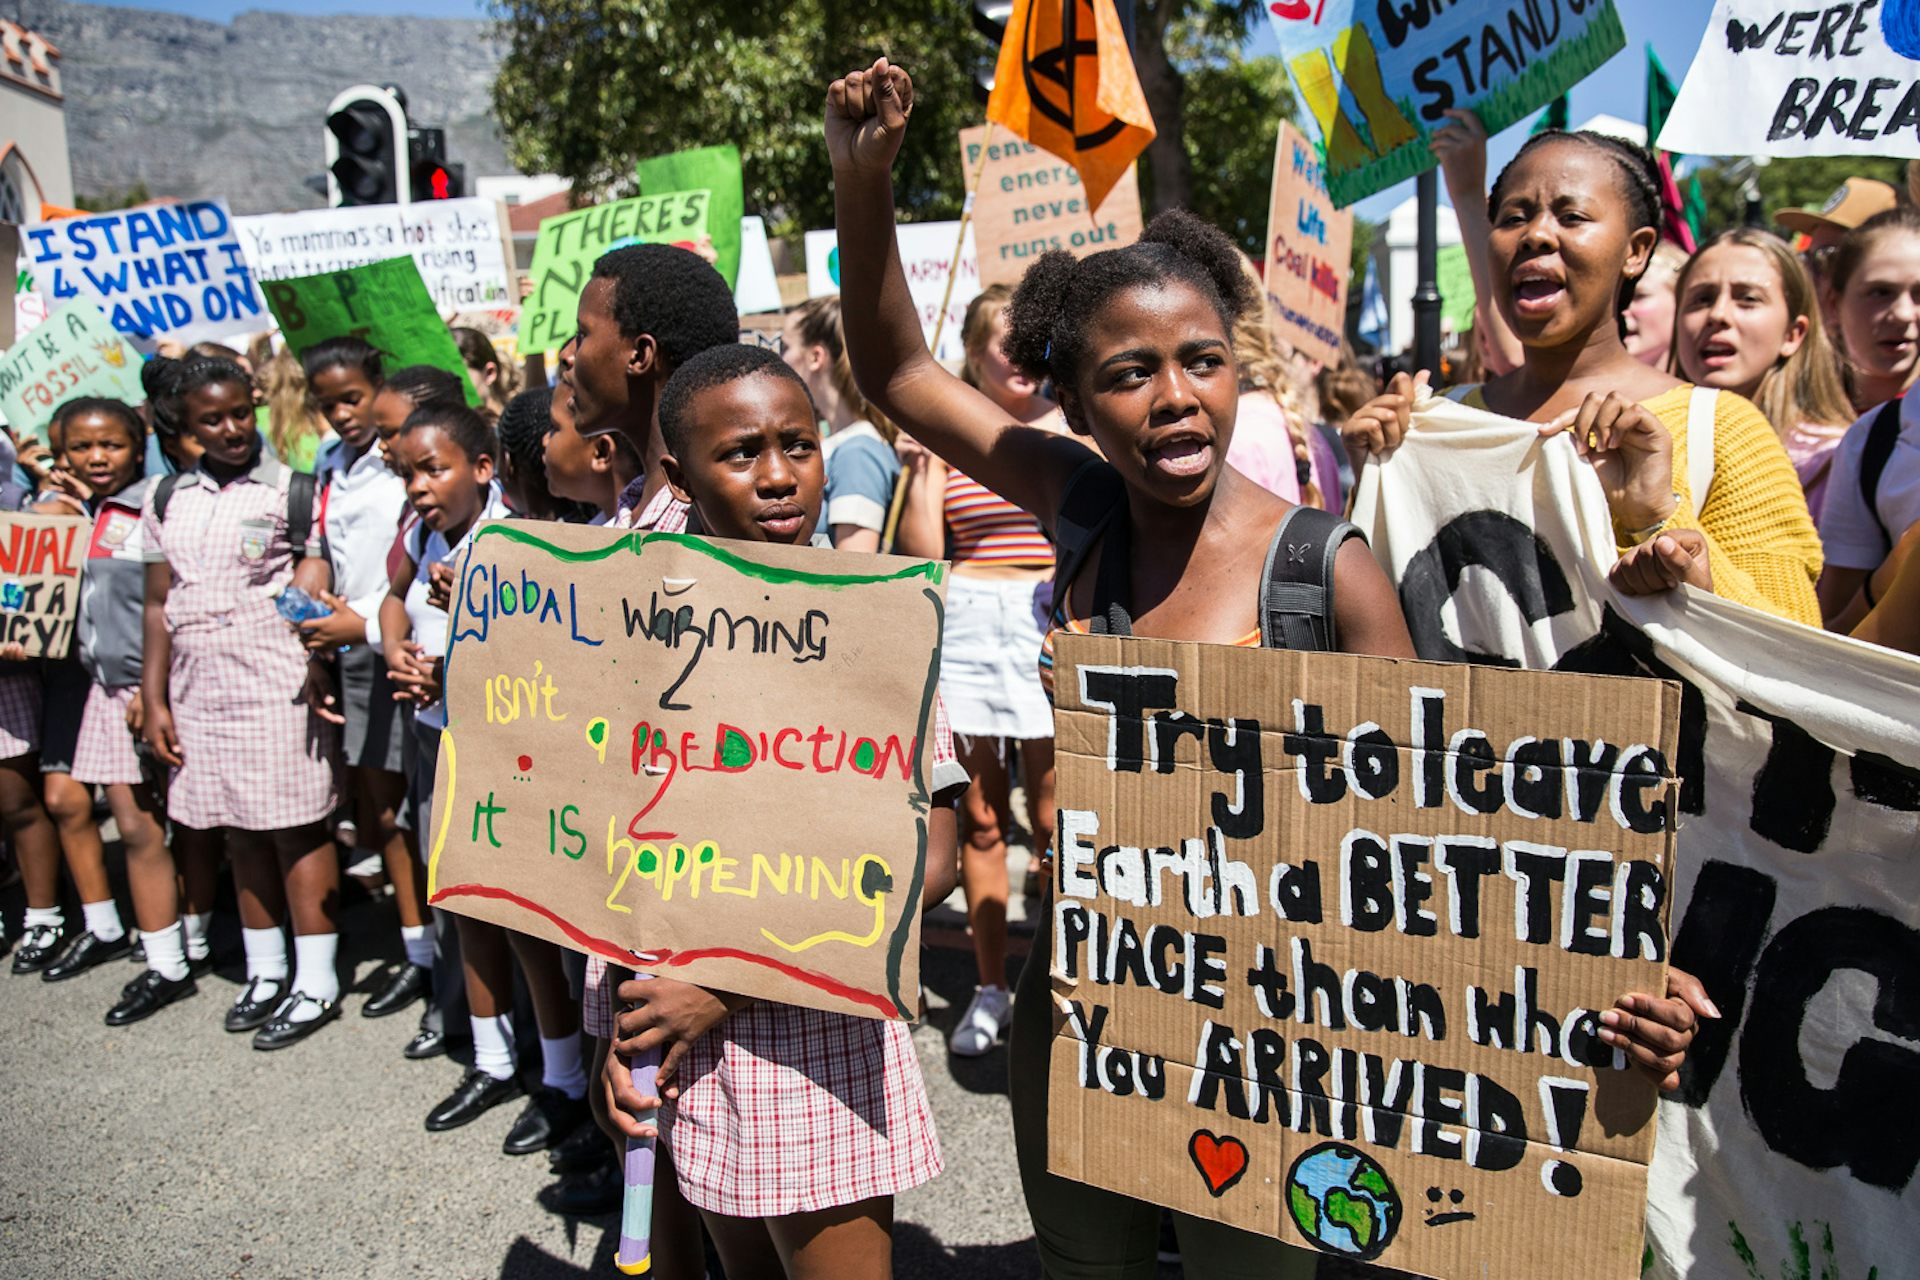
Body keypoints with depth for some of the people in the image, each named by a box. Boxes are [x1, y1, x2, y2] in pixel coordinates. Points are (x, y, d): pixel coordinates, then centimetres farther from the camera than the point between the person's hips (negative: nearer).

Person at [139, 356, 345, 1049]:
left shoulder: (295, 491, -1)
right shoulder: (167, 500, 12)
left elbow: (314, 598, -5)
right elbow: (158, 605, 14)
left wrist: (316, 673, -18)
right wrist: (153, 698, 10)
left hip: (278, 686, -5)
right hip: (198, 690, 5)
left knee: (297, 828, -3)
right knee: (237, 834, 11)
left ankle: (316, 983, 7)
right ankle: (265, 971, 25)